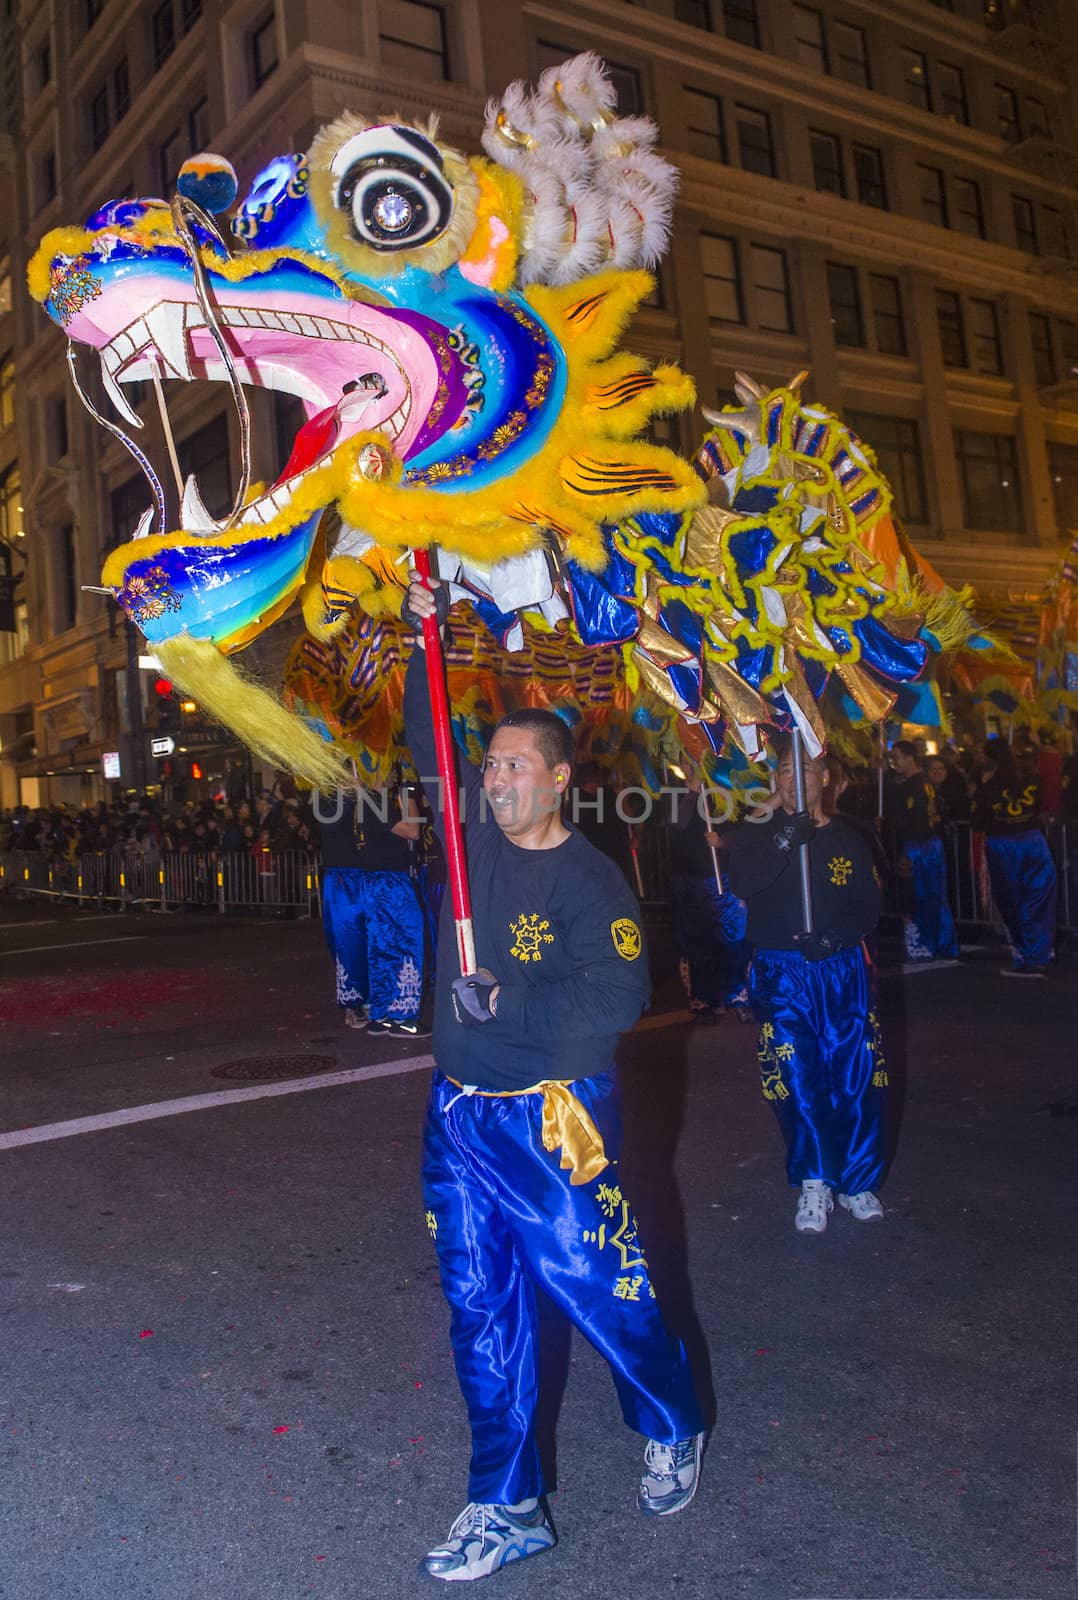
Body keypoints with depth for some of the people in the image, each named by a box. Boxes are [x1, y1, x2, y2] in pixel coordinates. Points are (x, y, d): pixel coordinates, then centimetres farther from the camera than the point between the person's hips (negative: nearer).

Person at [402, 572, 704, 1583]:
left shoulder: (589, 881, -12)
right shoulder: (477, 833, 5)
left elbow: (617, 996, -21)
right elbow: (430, 738, 13)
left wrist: (506, 999, -27)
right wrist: (428, 637, 5)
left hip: (550, 1126, -6)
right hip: (459, 1116, 6)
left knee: (600, 1294, 6)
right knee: (482, 1316, 11)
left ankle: (673, 1433, 37)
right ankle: (507, 1511, 26)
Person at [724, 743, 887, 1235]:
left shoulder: (849, 838, 10)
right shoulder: (754, 835, 4)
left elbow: (869, 905, 6)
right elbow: (743, 883, -17)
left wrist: (833, 937, -12)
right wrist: (787, 838, -28)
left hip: (843, 969, 2)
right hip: (781, 972, -1)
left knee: (857, 1077, 0)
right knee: (797, 1079, -4)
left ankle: (857, 1182, 17)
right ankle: (813, 1183, 13)